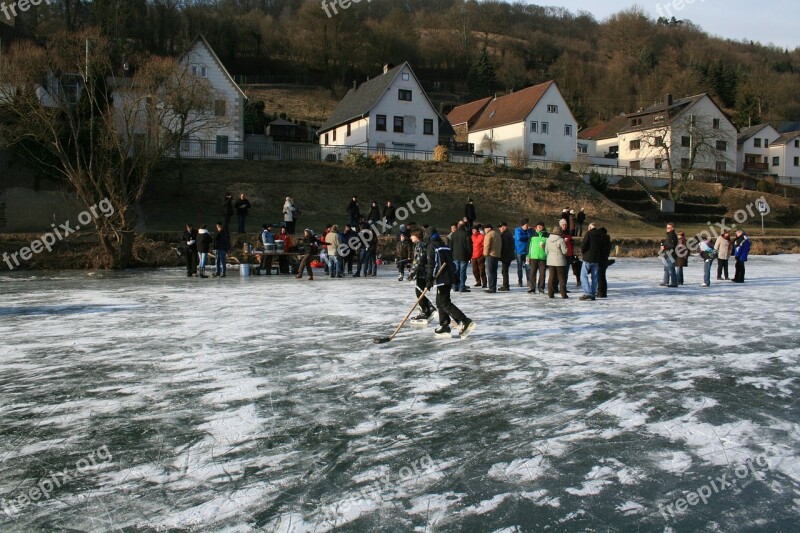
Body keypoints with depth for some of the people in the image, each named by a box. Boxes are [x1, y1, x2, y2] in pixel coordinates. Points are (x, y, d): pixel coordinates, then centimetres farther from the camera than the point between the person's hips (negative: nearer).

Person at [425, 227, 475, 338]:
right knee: (440, 302, 16)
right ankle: (444, 326, 15)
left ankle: (465, 322, -17)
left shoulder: (432, 247, -8)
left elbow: (431, 264, -15)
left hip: (442, 279, -9)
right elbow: (451, 262, 20)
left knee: (445, 303, -8)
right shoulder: (445, 246, 17)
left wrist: (429, 279, -12)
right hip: (450, 278, 9)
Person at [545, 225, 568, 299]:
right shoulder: (561, 240, -15)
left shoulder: (548, 239, 3)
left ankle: (550, 294, 8)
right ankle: (563, 294, 5)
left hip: (550, 261, 5)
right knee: (562, 278, 4)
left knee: (551, 277, 9)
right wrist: (565, 244, 7)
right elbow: (565, 251, -12)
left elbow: (546, 251, 9)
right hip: (560, 261, -5)